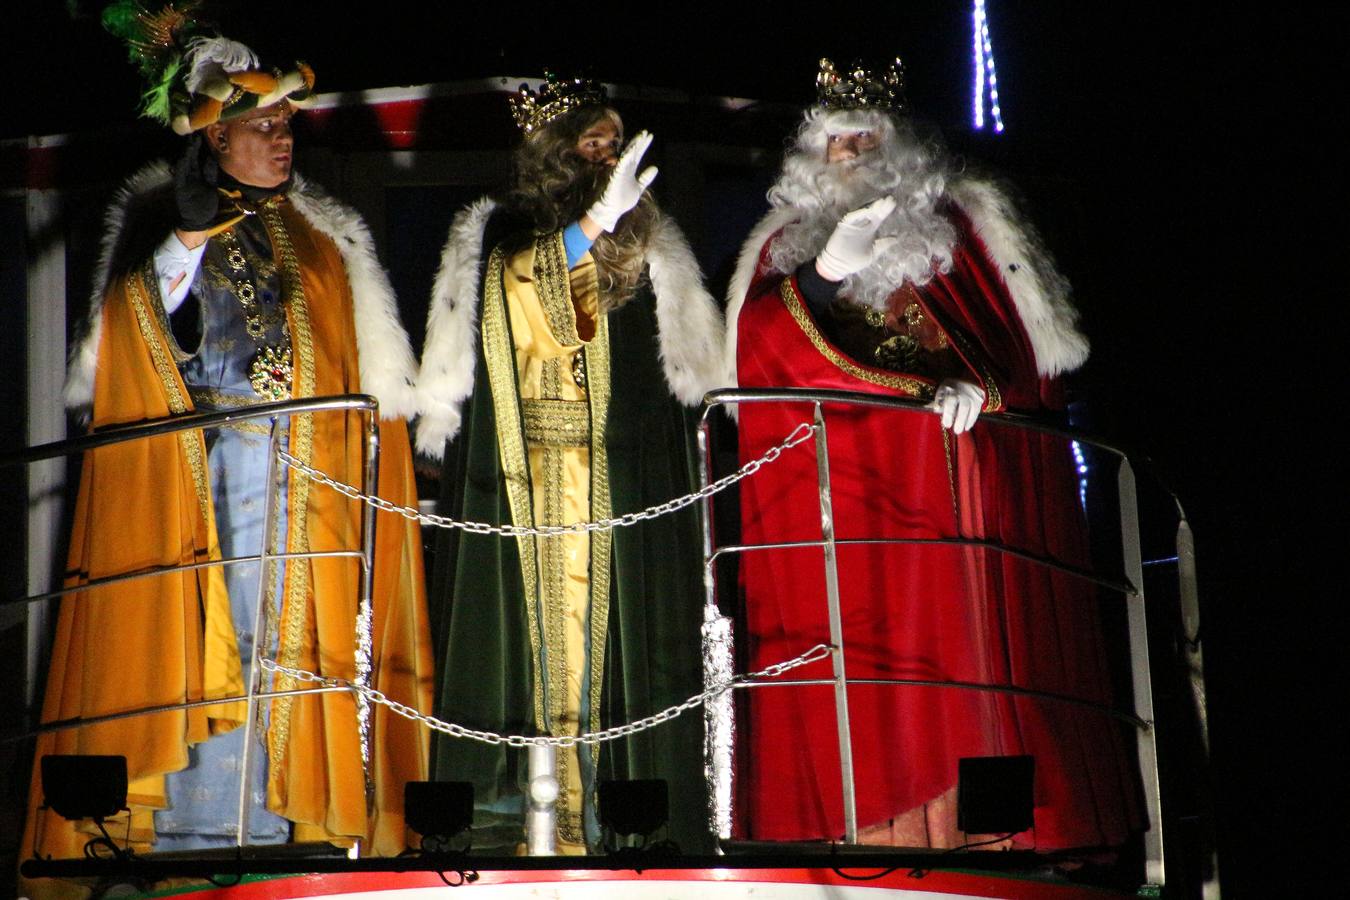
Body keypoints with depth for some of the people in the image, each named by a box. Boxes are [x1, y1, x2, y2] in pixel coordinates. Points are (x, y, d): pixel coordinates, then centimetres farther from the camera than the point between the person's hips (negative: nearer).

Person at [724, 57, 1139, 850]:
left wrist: (982, 385, -12)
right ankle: (863, 838, -11)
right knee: (857, 676, -8)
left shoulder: (965, 225, 16)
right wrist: (828, 272, -8)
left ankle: (985, 835, -12)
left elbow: (1034, 340, 7)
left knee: (971, 652, -10)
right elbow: (760, 350, 4)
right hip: (834, 488, 1)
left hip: (954, 473, -1)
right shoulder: (785, 246, 21)